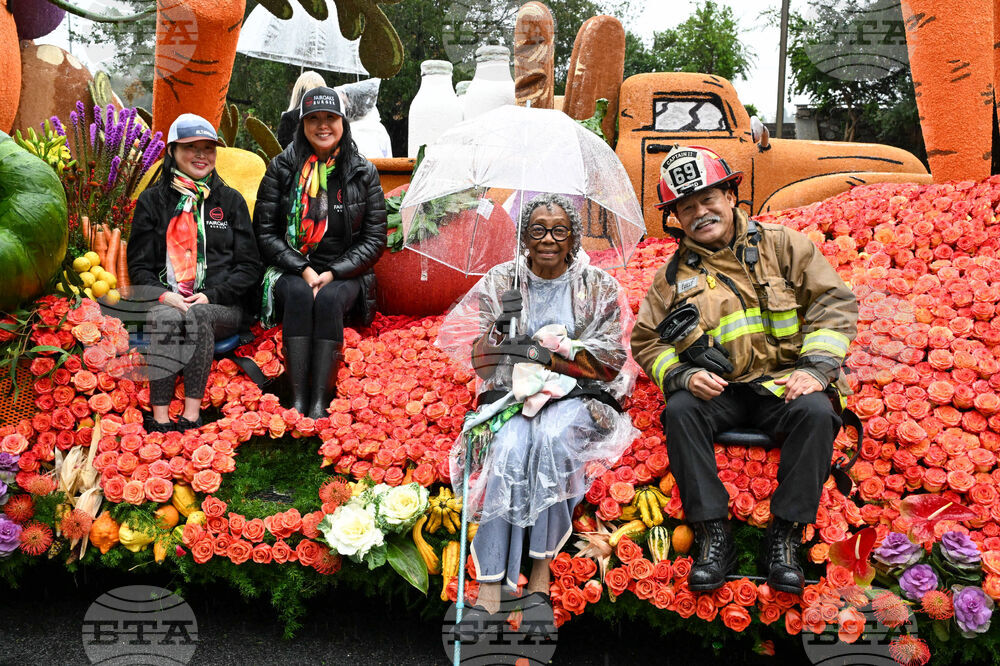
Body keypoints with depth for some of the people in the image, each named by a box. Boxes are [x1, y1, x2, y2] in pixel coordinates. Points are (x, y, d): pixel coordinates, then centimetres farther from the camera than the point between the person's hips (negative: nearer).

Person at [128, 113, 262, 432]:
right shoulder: (152, 200, 15)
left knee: (198, 316, -35)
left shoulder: (230, 200, 15)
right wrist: (164, 295, -12)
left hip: (220, 307, 0)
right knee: (167, 319, -35)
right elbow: (138, 265, 10)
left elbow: (250, 267, 9)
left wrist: (210, 296, -7)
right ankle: (159, 418, -36)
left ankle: (191, 416, -35)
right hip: (166, 301, 0)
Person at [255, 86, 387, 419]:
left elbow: (375, 239, 2)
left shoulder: (363, 173, 4)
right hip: (291, 270, 0)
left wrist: (333, 273, -12)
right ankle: (297, 399, -37)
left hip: (344, 274, 0)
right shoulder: (281, 168, 5)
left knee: (329, 299, -33)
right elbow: (265, 232, 2)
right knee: (298, 294, -34)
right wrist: (303, 269, -13)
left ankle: (320, 401, -36)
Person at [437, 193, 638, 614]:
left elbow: (610, 363, -1)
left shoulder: (599, 287, 7)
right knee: (512, 446, -32)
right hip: (511, 395, 1)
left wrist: (542, 354, -12)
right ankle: (489, 589, -34)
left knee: (551, 436, -35)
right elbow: (476, 354, 3)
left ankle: (542, 564, -23)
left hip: (578, 397, 0)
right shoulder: (500, 282, 10)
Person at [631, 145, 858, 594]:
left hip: (784, 385, -1)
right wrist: (682, 376, -9)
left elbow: (835, 302, 3)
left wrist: (815, 368, -11)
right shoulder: (674, 274, 10)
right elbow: (647, 340, 12)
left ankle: (785, 534, -19)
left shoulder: (781, 245, 6)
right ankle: (713, 533, -21)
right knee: (679, 410, -29)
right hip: (719, 392, 1)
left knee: (817, 412, -32)